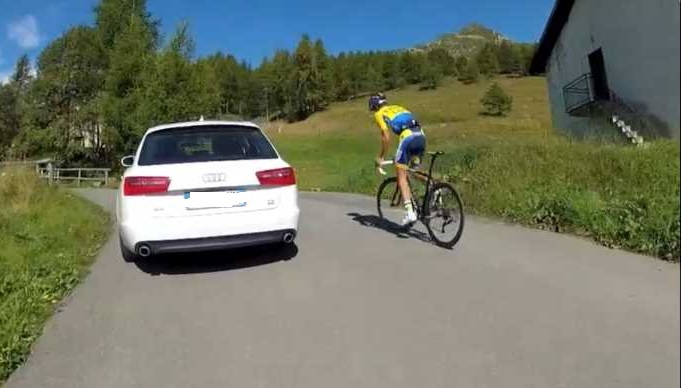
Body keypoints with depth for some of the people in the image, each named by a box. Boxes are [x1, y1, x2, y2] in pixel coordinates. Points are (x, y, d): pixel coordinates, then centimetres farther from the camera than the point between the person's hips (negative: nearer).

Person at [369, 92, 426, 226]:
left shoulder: (379, 114, 12)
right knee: (415, 170, 25)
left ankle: (409, 212, -9)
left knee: (401, 177, 0)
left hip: (408, 137, -7)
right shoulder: (398, 108, 32)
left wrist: (381, 157, 10)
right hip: (421, 135, 7)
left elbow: (386, 137, 0)